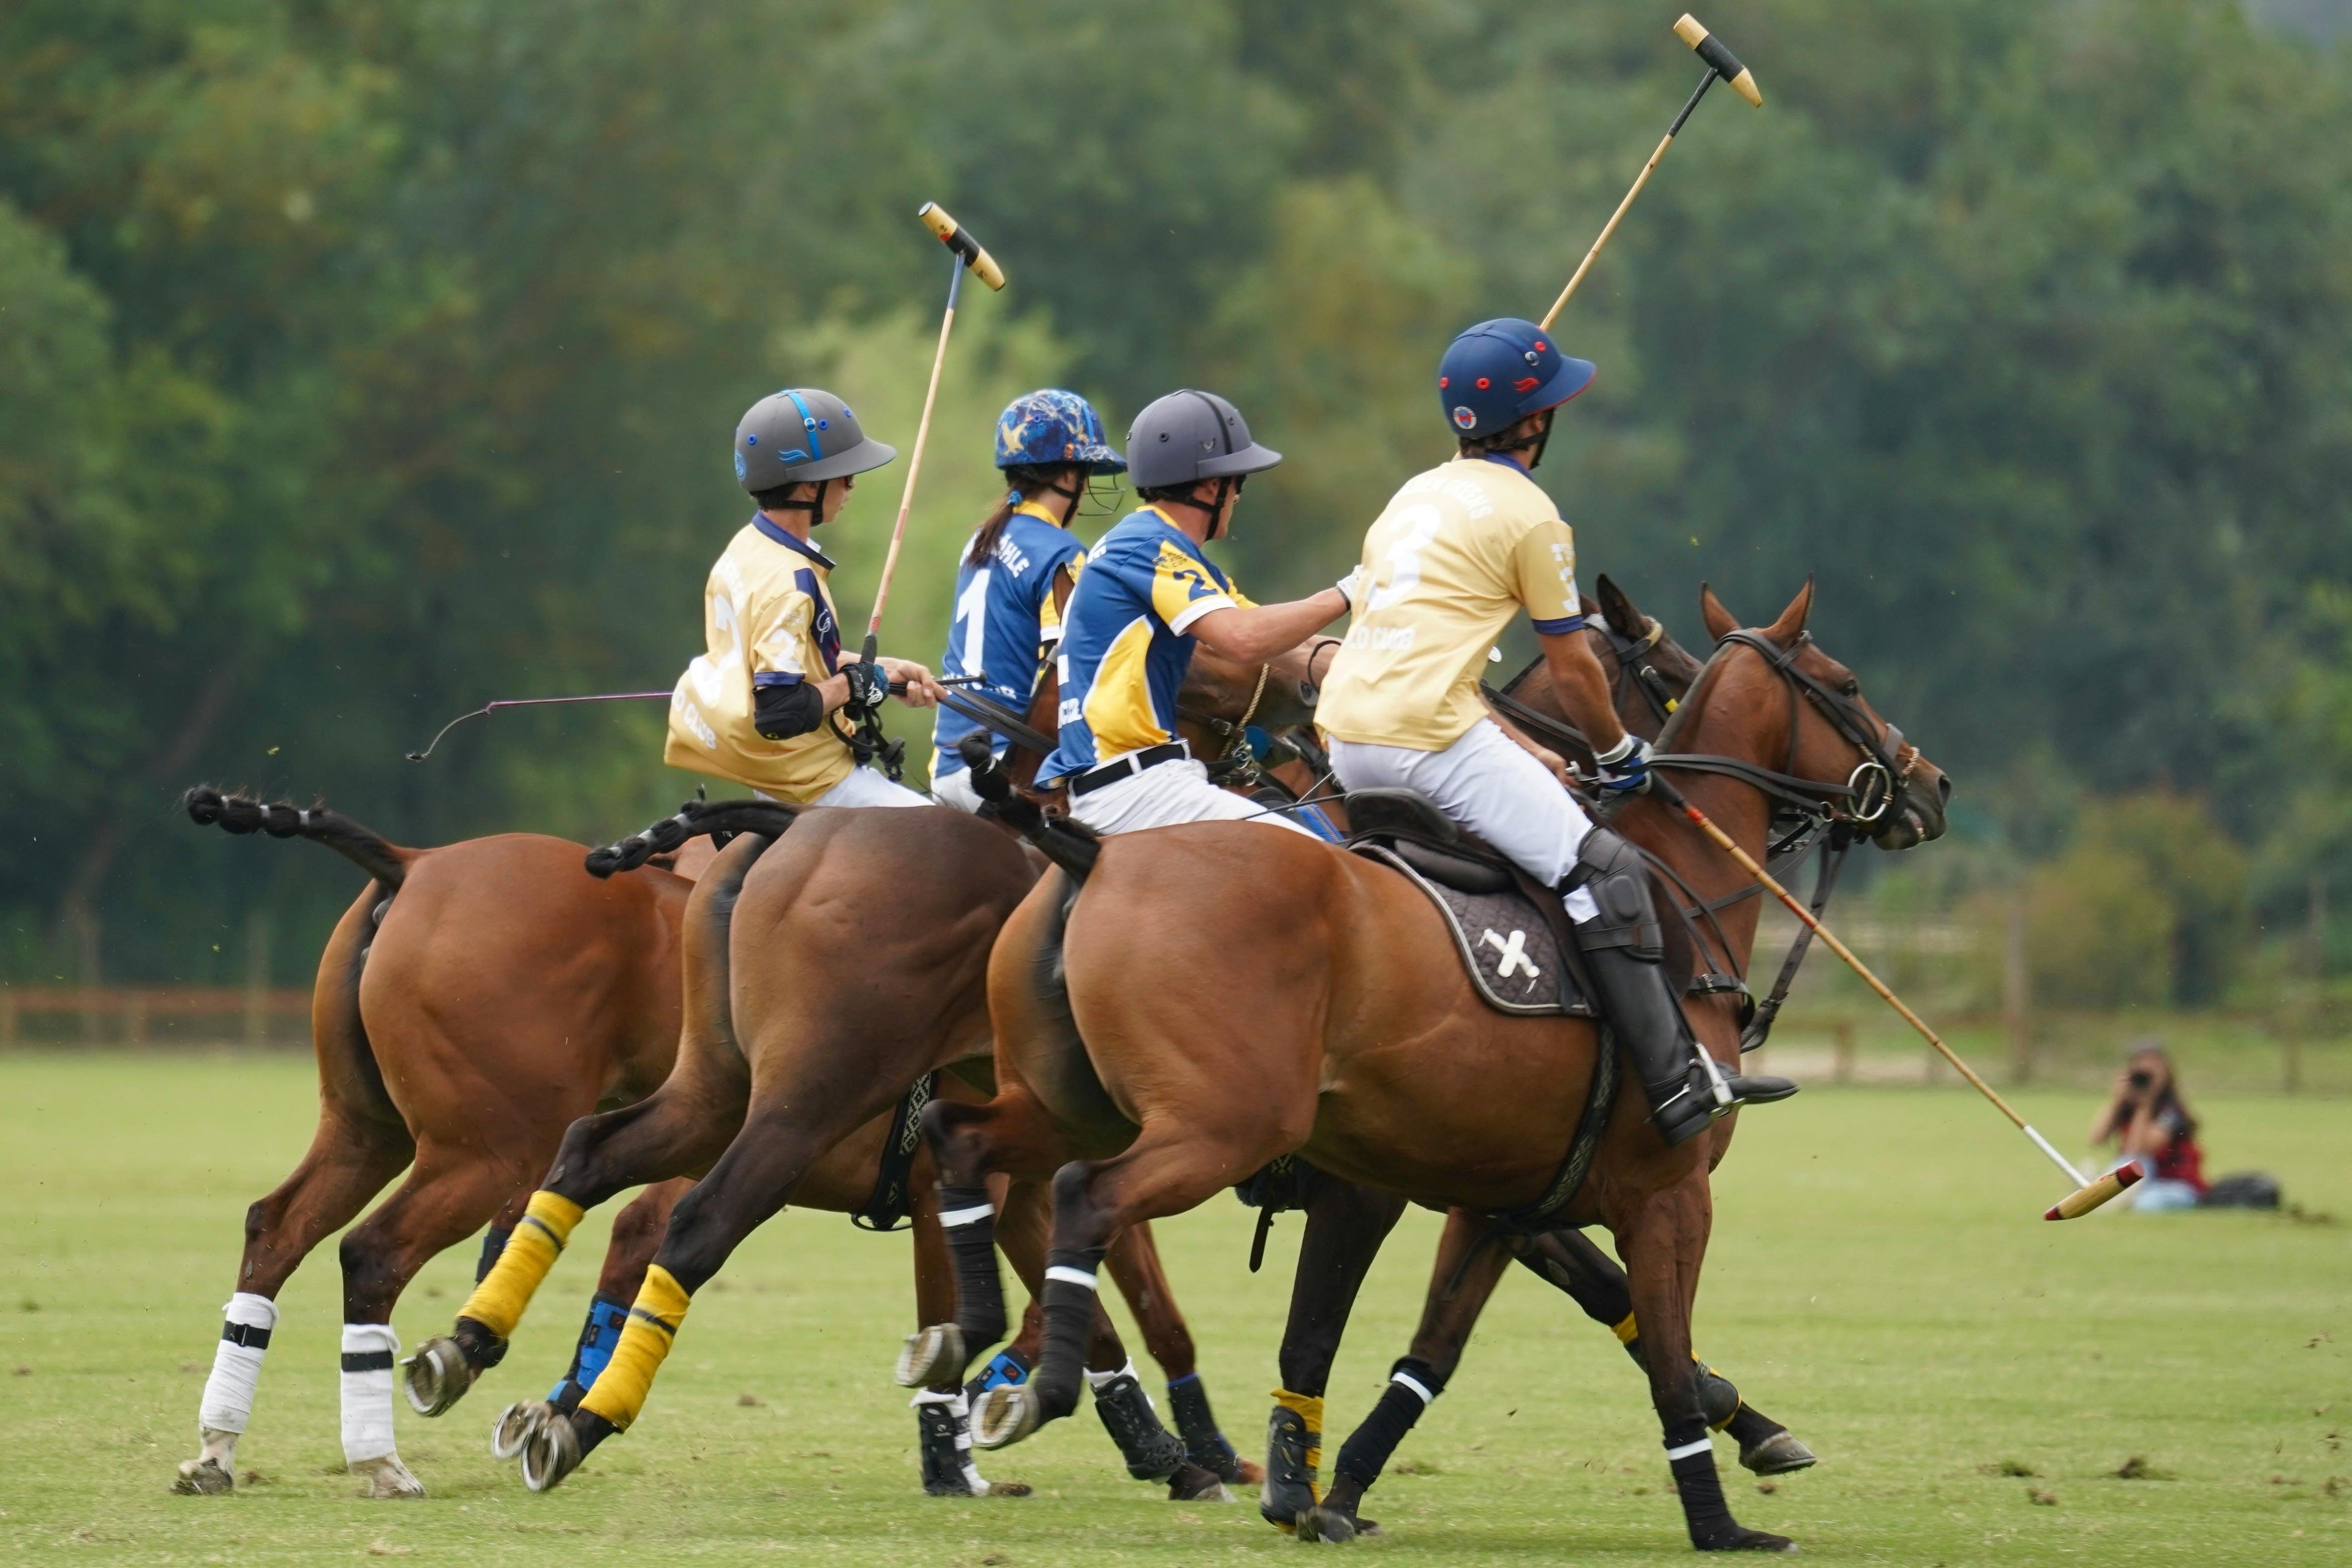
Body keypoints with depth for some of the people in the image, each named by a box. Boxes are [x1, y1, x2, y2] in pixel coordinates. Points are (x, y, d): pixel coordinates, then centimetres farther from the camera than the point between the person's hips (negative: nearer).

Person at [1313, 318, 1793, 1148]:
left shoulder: (1415, 495, 23)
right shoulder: (1527, 514, -1)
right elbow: (1571, 668, 2)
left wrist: (1523, 752, 27)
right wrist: (1619, 753, 19)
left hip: (1346, 735, 9)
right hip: (1425, 732, -9)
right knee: (1604, 871, -7)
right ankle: (1678, 1084, -14)